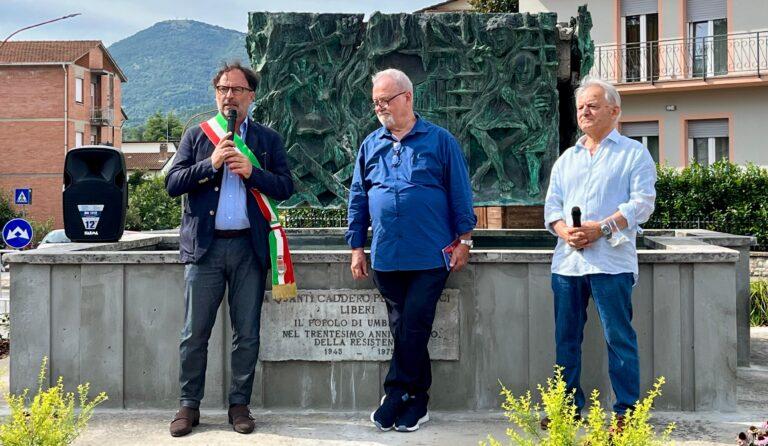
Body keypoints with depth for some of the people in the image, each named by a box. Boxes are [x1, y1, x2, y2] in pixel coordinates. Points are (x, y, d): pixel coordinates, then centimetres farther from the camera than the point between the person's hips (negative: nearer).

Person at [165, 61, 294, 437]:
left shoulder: (268, 139, 10)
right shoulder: (196, 136, 10)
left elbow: (285, 187, 2)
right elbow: (172, 184, 1)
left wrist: (252, 172, -13)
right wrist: (210, 163, -12)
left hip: (249, 247, 0)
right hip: (204, 247, 0)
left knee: (247, 334, 5)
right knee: (195, 333, 3)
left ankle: (239, 405, 17)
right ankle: (189, 405, 14)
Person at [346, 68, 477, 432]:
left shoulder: (440, 141, 1)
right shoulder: (371, 146, 12)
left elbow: (460, 194, 1)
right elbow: (357, 199, 14)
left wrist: (463, 239, -2)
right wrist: (356, 247, 10)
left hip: (430, 257, -4)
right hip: (386, 257, 4)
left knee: (413, 330, -6)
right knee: (404, 330, 9)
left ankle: (397, 395, 6)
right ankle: (416, 400, 17)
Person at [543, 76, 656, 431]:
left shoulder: (634, 153, 4)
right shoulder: (566, 159, 20)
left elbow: (642, 202, -5)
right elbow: (552, 205, 15)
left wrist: (602, 228, -16)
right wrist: (565, 231, -6)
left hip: (611, 261, -5)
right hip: (567, 260, 5)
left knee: (619, 338, -4)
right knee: (566, 338, 9)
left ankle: (626, 411, 4)